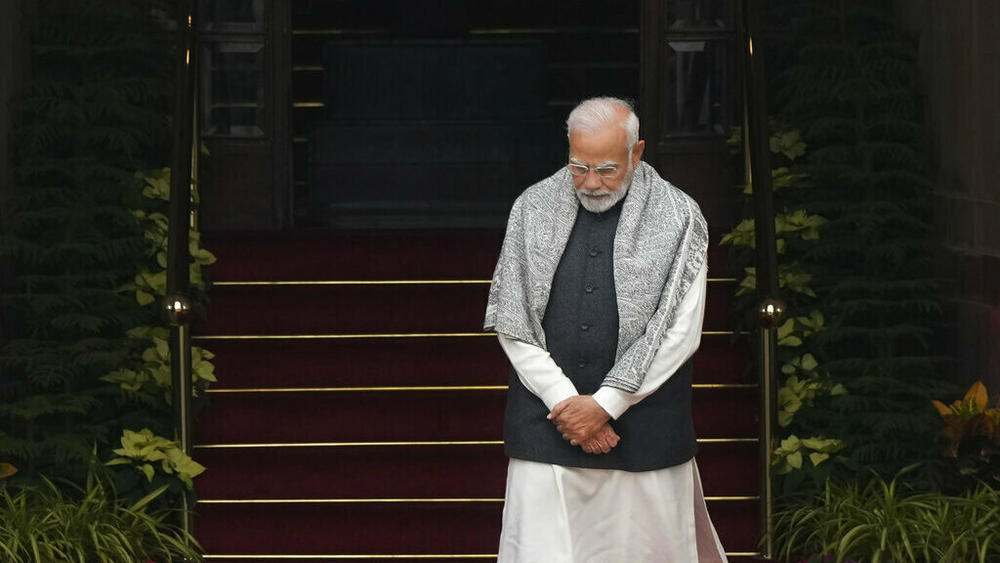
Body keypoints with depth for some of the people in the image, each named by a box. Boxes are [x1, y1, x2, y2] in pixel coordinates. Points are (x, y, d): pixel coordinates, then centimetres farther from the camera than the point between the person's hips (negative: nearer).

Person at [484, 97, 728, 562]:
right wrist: (564, 401, -7)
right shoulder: (533, 209, 5)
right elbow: (510, 322, 3)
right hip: (546, 419, 1)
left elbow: (679, 332, -5)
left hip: (643, 428, -1)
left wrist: (605, 404, -10)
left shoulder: (678, 218, -1)